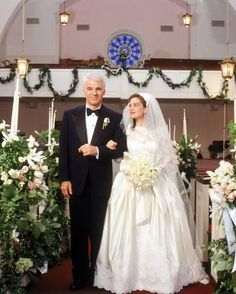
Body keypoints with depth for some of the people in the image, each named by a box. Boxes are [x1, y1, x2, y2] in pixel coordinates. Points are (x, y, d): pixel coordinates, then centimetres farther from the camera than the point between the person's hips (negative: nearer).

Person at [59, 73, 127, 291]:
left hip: (101, 183, -1)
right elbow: (64, 149, 3)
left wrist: (97, 150, -18)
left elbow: (121, 149, -4)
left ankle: (97, 273, 27)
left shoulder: (114, 117, 1)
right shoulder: (70, 115, 5)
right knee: (78, 231, 11)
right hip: (76, 182, 2)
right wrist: (64, 178, -3)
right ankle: (79, 275, 25)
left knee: (99, 231, 10)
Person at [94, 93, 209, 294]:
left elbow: (168, 159, 6)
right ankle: (129, 275, 8)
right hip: (129, 186, 1)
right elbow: (120, 158, 8)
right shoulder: (126, 132, 9)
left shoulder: (159, 132, 7)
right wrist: (112, 149, -11)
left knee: (157, 232, 0)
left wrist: (153, 172, -7)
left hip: (157, 187, 0)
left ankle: (159, 275, 12)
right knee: (129, 232, -1)